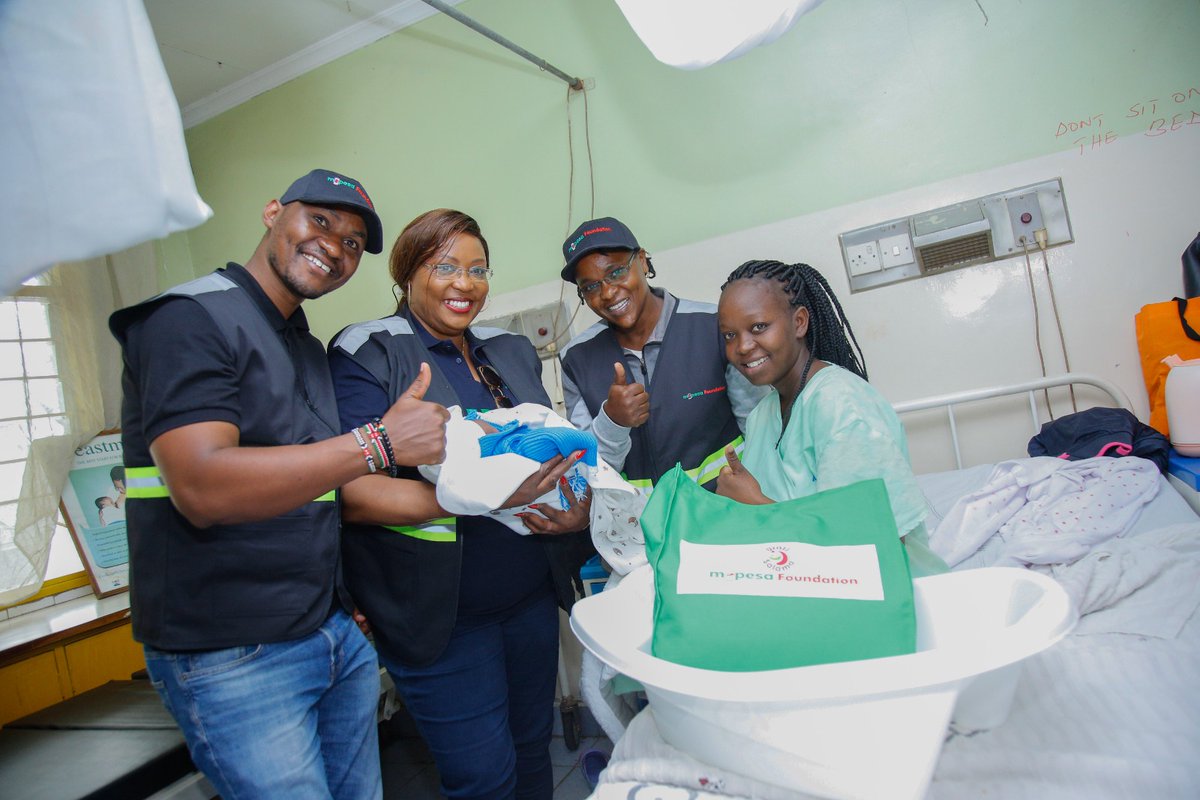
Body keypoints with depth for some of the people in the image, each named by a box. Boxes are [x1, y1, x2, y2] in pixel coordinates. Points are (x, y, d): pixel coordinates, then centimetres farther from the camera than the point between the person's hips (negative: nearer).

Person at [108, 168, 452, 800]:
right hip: (232, 657, -8)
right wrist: (379, 442, -26)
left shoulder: (308, 348, 14)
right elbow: (203, 489, -26)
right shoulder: (190, 317, -12)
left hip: (337, 634, 8)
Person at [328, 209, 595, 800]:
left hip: (531, 591, 6)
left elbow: (552, 452, 16)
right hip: (440, 612, -6)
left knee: (533, 752, 20)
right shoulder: (368, 354, -8)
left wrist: (578, 507, -7)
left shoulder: (513, 352, 11)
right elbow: (353, 495, -17)